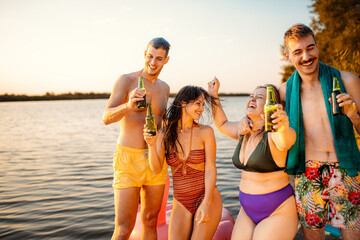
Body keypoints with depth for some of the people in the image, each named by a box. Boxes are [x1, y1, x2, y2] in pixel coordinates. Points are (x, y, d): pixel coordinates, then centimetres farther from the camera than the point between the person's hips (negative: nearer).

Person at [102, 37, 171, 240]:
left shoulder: (164, 88, 12)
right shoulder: (126, 80, -5)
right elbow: (107, 117, -16)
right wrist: (128, 105, -36)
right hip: (128, 158, -5)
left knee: (150, 222, 14)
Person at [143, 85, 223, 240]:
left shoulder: (205, 132, -6)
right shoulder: (164, 134, 0)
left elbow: (210, 169, -8)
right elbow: (156, 169, -6)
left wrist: (207, 203, -16)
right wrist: (151, 144, -23)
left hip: (206, 199, -2)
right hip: (181, 204, 2)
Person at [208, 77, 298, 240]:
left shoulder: (274, 132, -18)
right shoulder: (244, 130, 5)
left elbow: (286, 141, -40)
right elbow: (222, 125, 21)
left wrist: (284, 127, -64)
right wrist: (214, 95, 14)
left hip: (278, 212, -6)